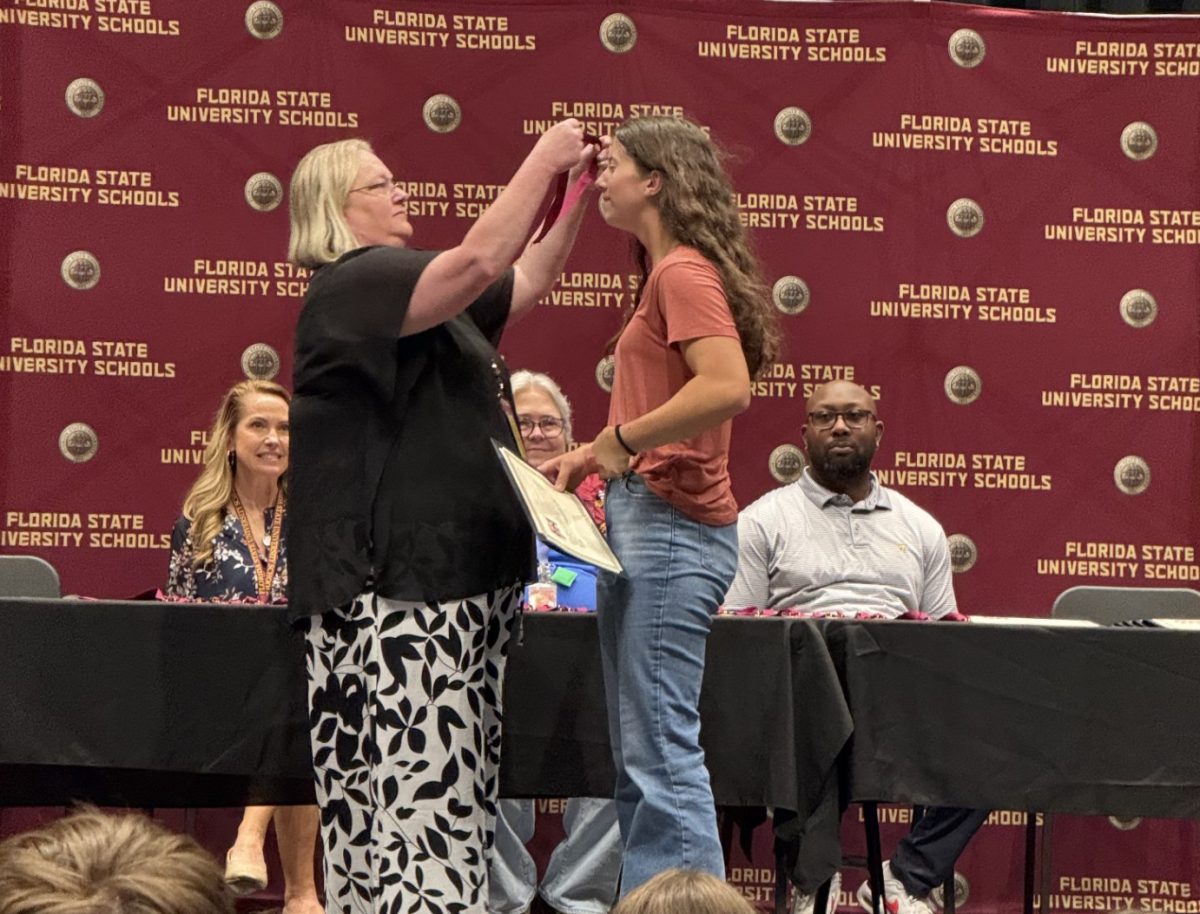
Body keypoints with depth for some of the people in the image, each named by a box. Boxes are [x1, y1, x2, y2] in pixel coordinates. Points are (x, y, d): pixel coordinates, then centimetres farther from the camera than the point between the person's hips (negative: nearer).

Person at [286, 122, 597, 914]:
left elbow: (531, 278, 27)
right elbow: (482, 260, -21)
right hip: (393, 581, -10)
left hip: (467, 574, 10)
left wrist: (577, 191, 15)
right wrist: (544, 158, -14)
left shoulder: (428, 297, 20)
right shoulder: (349, 287, -10)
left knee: (462, 786, 8)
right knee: (415, 785, -14)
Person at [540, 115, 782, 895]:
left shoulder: (684, 272, -12)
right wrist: (594, 455, 14)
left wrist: (622, 438, -16)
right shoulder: (667, 271, 17)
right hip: (646, 519, 10)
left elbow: (728, 387, -26)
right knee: (641, 752, 12)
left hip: (669, 523, -10)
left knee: (663, 750, -11)